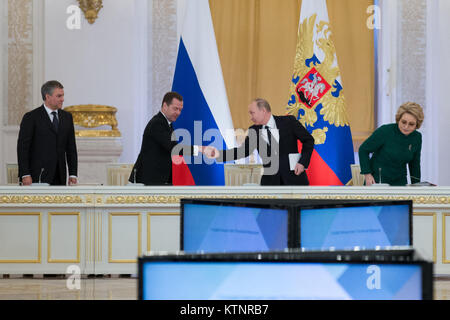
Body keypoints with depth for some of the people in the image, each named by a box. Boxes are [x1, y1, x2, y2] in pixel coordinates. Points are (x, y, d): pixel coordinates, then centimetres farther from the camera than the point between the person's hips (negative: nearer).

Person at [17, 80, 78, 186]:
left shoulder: (67, 117, 14)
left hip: (60, 177, 5)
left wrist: (73, 175, 6)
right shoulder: (31, 117, -2)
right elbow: (22, 148, -6)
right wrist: (25, 175, -13)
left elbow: (71, 147, 14)